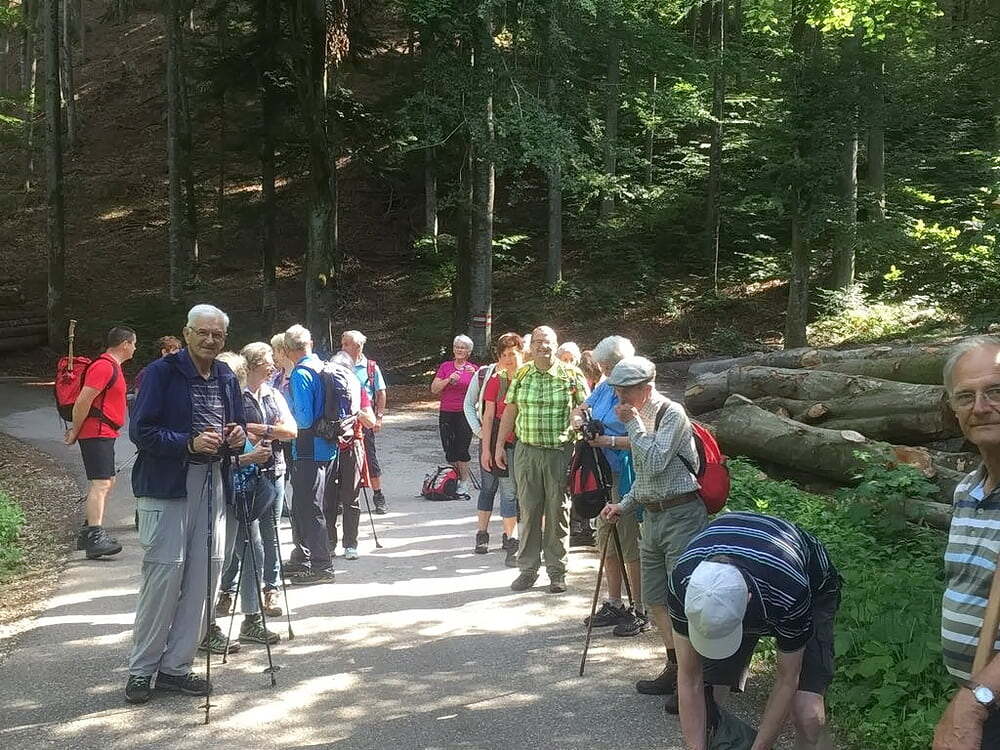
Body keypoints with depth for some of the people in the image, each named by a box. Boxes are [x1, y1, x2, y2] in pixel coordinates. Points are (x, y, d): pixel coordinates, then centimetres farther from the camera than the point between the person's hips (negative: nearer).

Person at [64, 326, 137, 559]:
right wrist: (75, 431, -14)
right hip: (97, 433, -11)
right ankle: (95, 537, -22)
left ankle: (89, 532, 24)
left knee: (108, 482, 16)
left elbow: (90, 401, 22)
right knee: (100, 484, -16)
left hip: (104, 434, 11)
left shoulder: (112, 366, 20)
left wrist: (76, 429, 16)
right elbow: (83, 401, -20)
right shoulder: (104, 367, -15)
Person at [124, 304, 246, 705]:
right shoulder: (162, 372, -6)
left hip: (213, 486, 6)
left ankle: (175, 666, 17)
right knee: (164, 574, -8)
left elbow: (237, 424, 25)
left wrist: (238, 436, 1)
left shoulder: (227, 378, 13)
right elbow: (140, 431, -12)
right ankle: (141, 669, 6)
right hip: (167, 486, -6)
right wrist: (190, 444, -23)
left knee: (203, 577, 6)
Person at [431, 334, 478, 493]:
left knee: (462, 449, -7)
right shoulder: (445, 367, 8)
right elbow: (434, 389, 1)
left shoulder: (473, 368, 5)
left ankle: (464, 484, 0)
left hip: (465, 413, -2)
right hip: (446, 413, 2)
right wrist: (448, 380, -12)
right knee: (449, 450, 3)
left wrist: (475, 376, -18)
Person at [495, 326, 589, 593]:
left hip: (561, 452, -2)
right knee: (528, 511, 6)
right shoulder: (521, 375, 7)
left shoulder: (571, 375, 0)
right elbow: (510, 411, 12)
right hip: (526, 451, 2)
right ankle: (528, 569, 17)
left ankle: (557, 571, 14)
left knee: (558, 512, 4)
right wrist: (499, 445, 9)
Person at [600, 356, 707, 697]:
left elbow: (656, 462, -22)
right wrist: (625, 504, 12)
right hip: (652, 515, 9)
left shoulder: (672, 414, -11)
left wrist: (633, 424, -15)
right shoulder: (639, 418, 14)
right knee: (655, 599, 12)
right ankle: (675, 668, 24)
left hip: (681, 515, -9)